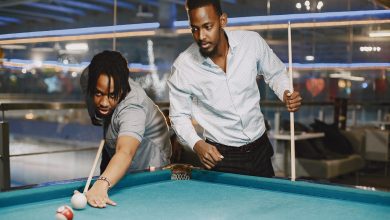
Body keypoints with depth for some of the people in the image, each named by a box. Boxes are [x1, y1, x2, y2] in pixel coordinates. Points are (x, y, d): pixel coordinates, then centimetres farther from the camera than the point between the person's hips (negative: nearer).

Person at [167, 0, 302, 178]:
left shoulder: (252, 41, -14)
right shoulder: (182, 67, -18)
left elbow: (275, 74, 4)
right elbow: (179, 115, -5)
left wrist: (286, 93, -16)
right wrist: (197, 144, -21)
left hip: (260, 149, 3)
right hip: (220, 155, -2)